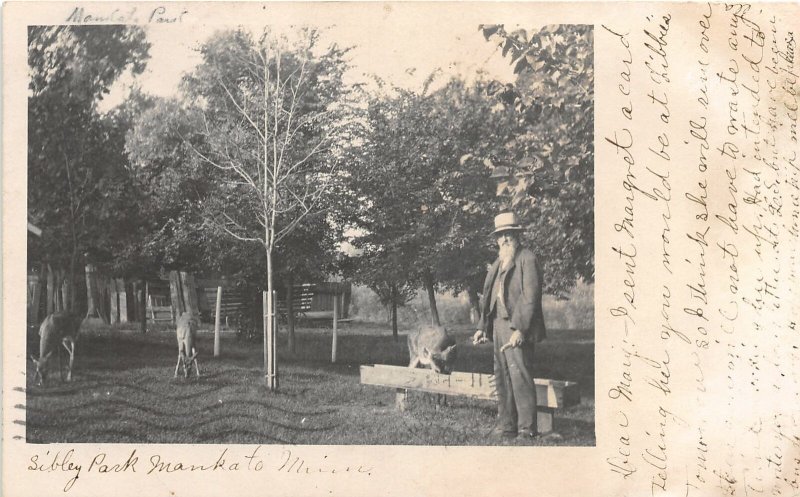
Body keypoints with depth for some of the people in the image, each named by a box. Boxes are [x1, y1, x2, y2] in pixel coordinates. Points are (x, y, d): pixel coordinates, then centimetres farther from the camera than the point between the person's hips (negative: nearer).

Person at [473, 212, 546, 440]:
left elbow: (530, 296, -13)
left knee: (520, 376, -10)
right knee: (502, 377, 8)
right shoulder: (499, 263, 19)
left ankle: (527, 428, -5)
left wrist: (520, 329, -19)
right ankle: (506, 425, 14)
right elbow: (489, 297, 23)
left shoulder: (527, 259, -5)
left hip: (518, 328, -8)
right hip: (498, 325, 8)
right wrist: (482, 327, 16)